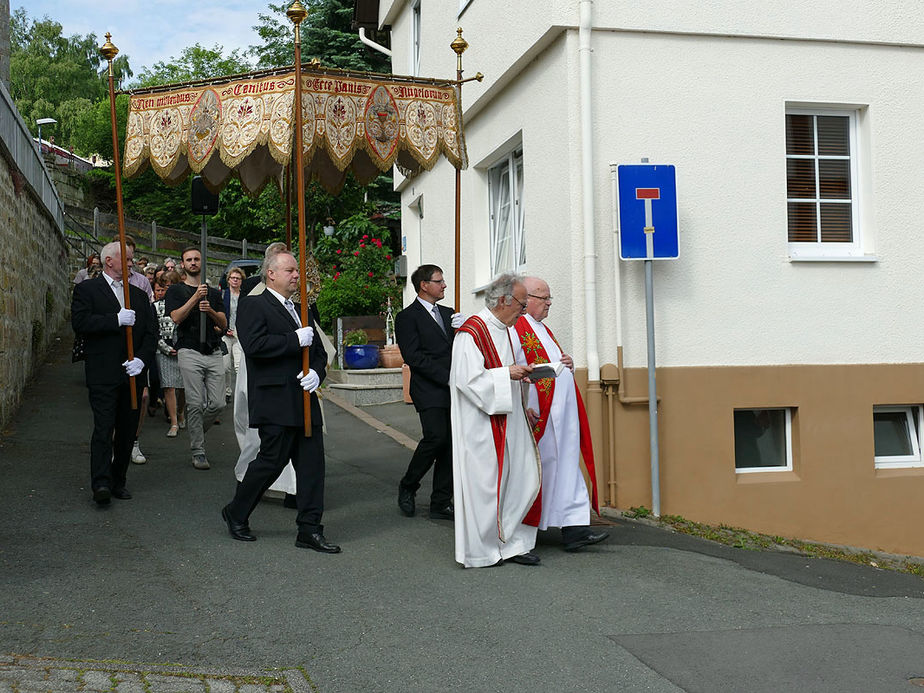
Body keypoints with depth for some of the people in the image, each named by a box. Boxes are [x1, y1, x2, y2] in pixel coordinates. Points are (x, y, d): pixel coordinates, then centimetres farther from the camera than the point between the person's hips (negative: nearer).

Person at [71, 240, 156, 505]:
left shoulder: (138, 294, 18)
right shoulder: (87, 289, 3)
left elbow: (150, 332, 12)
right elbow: (80, 322, -12)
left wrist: (142, 359, -4)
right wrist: (117, 320, -18)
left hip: (133, 374, 5)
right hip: (103, 374, -5)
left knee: (127, 431, 7)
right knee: (103, 428, -12)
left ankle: (118, 481, 16)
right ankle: (101, 484, -14)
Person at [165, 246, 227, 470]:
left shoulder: (214, 293, 19)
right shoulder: (176, 290, 8)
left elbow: (224, 324, 10)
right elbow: (176, 317, -9)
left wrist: (210, 311, -9)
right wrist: (195, 297, -16)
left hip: (213, 353, 4)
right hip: (190, 352, -4)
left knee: (218, 403, -3)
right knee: (195, 404, -8)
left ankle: (197, 431, 24)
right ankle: (198, 451, 1)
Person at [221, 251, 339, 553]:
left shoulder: (301, 311, 22)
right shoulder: (253, 305, -3)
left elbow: (318, 351, 23)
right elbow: (253, 345, -19)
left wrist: (316, 372, 1)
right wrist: (295, 340, -17)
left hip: (305, 400, 8)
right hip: (275, 401, -7)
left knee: (312, 463, 4)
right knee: (272, 459, -3)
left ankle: (309, 530, 10)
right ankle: (236, 514, 20)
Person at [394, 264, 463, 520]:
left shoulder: (448, 314, 20)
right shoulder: (407, 317, -2)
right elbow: (414, 357, -11)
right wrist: (448, 377, -14)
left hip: (452, 391, 6)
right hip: (429, 391, -6)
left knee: (451, 445, 3)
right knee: (436, 437, -18)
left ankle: (441, 504, 9)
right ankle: (407, 486, 5)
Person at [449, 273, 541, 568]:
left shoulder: (503, 330, 16)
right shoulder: (472, 331, -14)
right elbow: (468, 379, -22)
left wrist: (519, 376, 11)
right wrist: (507, 373, -20)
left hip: (507, 420, 9)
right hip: (481, 425, -9)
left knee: (523, 477, 6)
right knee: (485, 483, -2)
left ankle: (511, 543, 15)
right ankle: (480, 551, 10)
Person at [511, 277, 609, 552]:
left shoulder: (543, 330, 19)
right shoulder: (515, 329, -11)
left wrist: (568, 364, 7)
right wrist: (522, 407, -25)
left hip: (561, 417, 9)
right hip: (538, 417, -9)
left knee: (567, 468, 3)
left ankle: (573, 528, 1)